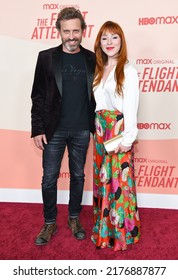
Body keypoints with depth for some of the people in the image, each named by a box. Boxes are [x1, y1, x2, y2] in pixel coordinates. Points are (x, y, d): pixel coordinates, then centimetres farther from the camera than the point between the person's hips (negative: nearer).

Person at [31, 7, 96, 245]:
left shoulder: (91, 59, 3)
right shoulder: (46, 57, -2)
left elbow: (96, 94, 7)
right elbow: (37, 96, -1)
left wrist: (96, 125, 3)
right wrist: (38, 129, -6)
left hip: (81, 130, 2)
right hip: (54, 130, -1)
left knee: (78, 176, 13)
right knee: (49, 178, 6)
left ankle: (74, 218, 32)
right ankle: (50, 223, 25)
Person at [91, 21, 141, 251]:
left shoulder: (128, 71, -6)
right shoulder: (98, 70, 12)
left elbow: (131, 107, -11)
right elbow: (96, 102, 9)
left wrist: (128, 138, -16)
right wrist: (97, 128, 3)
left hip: (119, 130, -6)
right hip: (100, 130, 6)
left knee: (119, 179, 1)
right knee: (102, 178, 12)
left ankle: (122, 231, 18)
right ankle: (104, 227, 29)